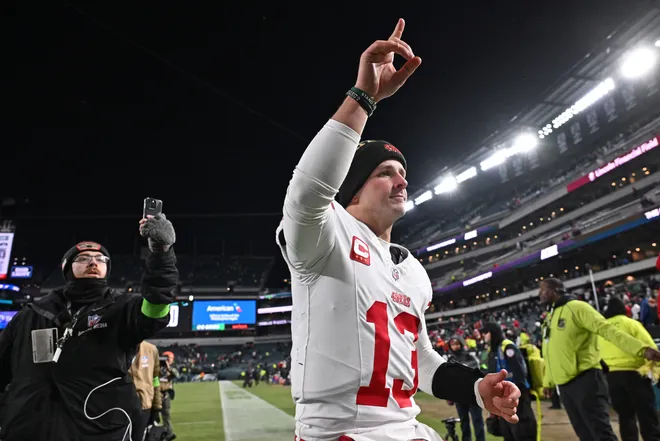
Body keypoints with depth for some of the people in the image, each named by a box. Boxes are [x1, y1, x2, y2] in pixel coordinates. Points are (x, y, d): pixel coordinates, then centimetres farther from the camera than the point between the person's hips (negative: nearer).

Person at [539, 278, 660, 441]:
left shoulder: (576, 307, -8)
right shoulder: (549, 318, 16)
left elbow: (607, 329, -19)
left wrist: (641, 348, -30)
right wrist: (547, 382, 26)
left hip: (585, 380, -8)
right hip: (564, 385, 8)